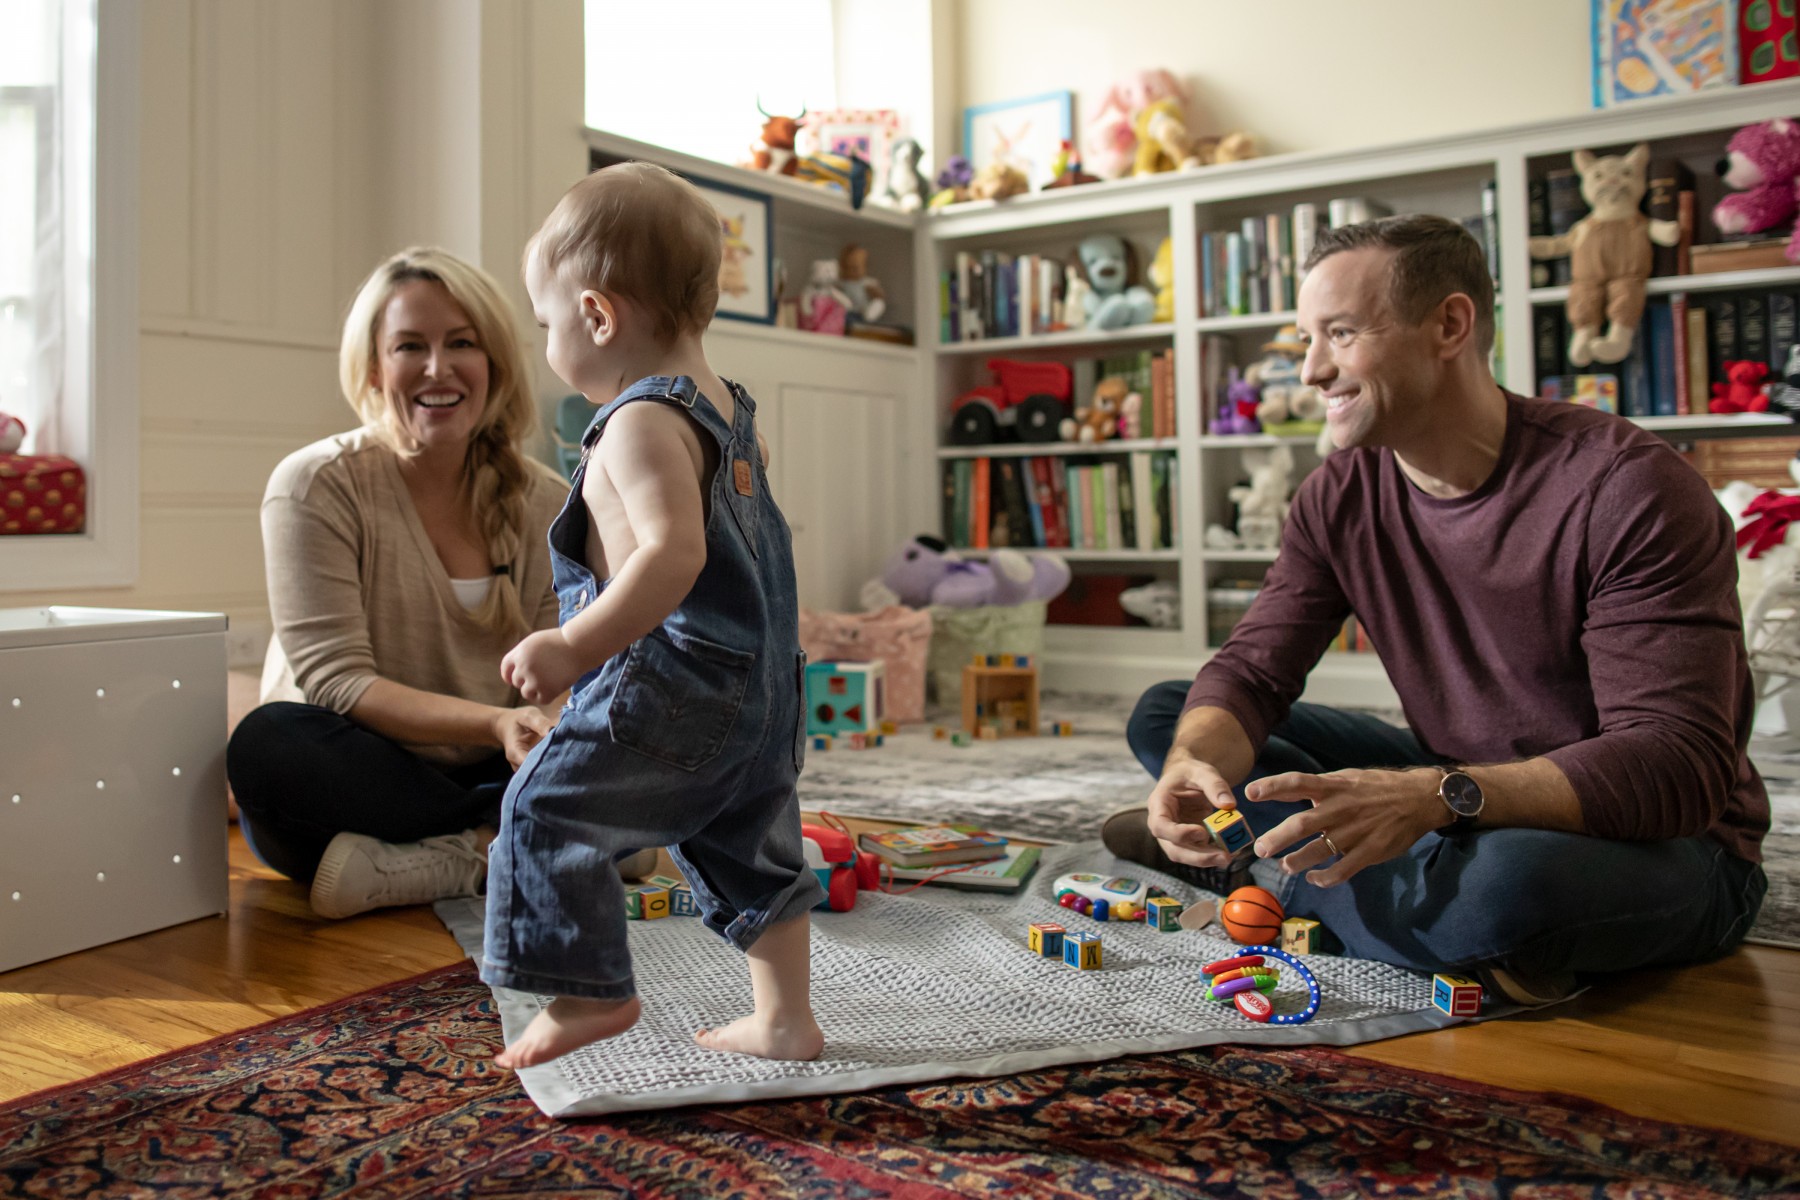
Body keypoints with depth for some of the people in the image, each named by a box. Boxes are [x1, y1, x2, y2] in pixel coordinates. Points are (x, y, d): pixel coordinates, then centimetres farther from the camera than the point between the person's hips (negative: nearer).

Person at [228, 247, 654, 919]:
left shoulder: (545, 505, 1)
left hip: (476, 779, 3)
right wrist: (496, 724, -31)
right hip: (345, 779, -2)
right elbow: (337, 682, -16)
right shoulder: (315, 485, -8)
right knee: (268, 741, -35)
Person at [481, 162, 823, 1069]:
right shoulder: (727, 407, 15)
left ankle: (589, 991, 5)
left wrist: (575, 648, -29)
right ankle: (785, 1019, 26)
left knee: (549, 806, 2)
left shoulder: (642, 422, -15)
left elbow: (675, 552, -28)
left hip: (678, 677, -10)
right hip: (763, 684, 10)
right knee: (748, 843, 19)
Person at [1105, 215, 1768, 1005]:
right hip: (1456, 804, 5)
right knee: (1164, 717, 0)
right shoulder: (1342, 496, -3)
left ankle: (1268, 873, -13)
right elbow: (1249, 673, -5)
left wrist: (1438, 797, -42)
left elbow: (1681, 767, -27)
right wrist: (1195, 763, -29)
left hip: (1665, 847, -4)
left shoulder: (1626, 489, -22)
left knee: (1507, 881, -41)